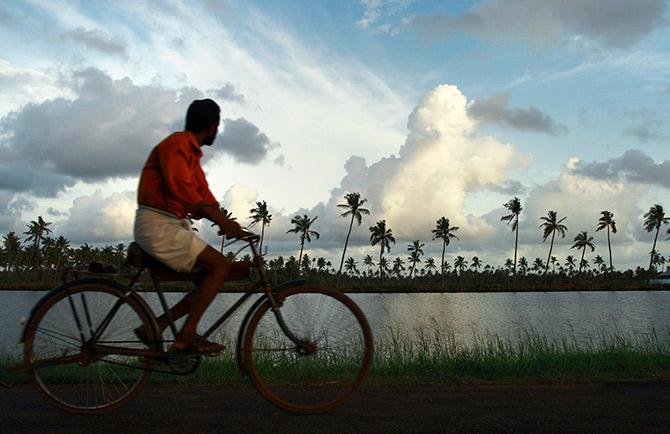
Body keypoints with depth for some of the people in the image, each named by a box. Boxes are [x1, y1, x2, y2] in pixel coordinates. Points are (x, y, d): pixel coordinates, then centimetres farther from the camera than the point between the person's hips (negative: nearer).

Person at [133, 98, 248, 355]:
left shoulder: (192, 152, 19)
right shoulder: (177, 144, -11)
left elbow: (203, 196, 14)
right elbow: (181, 189, -25)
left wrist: (230, 225, 0)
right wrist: (223, 221, -27)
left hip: (173, 226, 10)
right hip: (157, 225, -10)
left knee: (213, 275, 5)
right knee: (220, 266, -16)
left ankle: (155, 326, 5)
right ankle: (186, 336, -13)